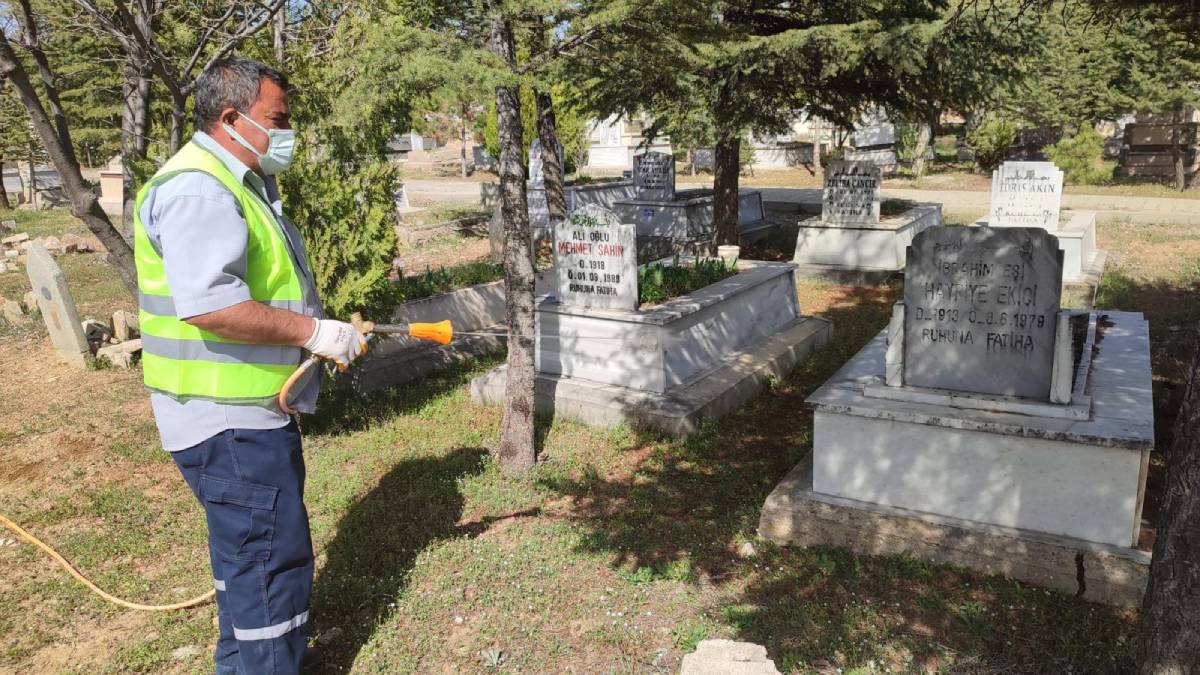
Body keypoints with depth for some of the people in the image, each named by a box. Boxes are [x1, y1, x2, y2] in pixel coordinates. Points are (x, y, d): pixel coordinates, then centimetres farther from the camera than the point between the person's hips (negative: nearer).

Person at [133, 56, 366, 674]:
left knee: (248, 549, 23)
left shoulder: (243, 182, 15)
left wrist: (322, 332, 12)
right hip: (226, 418, -11)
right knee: (273, 557, -3)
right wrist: (311, 331, -23)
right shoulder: (198, 190, -20)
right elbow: (209, 305, -32)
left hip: (252, 411, 11)